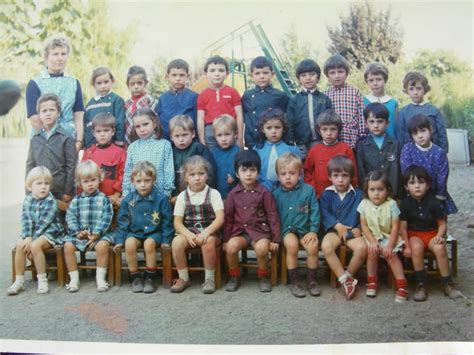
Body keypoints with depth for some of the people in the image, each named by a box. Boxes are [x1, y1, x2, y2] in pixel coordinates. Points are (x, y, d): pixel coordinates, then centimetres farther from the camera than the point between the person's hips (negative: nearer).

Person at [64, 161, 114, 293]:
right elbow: (70, 217, 3)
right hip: (79, 234, 3)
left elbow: (106, 218, -7)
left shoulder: (103, 199, 1)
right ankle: (74, 278, -7)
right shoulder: (76, 200, 9)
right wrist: (77, 232, -12)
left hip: (100, 234, -3)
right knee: (68, 246, -20)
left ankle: (100, 278, -16)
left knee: (102, 245, -32)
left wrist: (96, 234, -16)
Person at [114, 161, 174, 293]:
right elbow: (123, 222, 8)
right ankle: (135, 277, -12)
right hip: (135, 232, 2)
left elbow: (167, 222, -1)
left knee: (149, 243, -33)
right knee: (129, 243, -29)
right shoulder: (128, 200, 1)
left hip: (154, 232, -2)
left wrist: (166, 240, -6)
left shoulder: (161, 199, -6)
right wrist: (119, 240, 2)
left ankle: (150, 278, -14)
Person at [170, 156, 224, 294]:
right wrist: (188, 234, -19)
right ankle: (184, 278, -7)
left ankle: (210, 278, -15)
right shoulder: (182, 196, 4)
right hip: (189, 232, 2)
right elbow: (177, 222, 0)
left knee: (208, 242, -36)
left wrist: (206, 232, -26)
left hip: (210, 232, -2)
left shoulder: (213, 194, -1)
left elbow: (220, 218, -11)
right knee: (176, 242, -28)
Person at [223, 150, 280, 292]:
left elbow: (272, 216, 1)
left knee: (262, 248, -32)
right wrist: (226, 239, 6)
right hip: (239, 230, 2)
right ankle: (234, 276, -2)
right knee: (231, 247, -28)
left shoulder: (264, 193, -1)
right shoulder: (233, 194, 4)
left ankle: (263, 277, -3)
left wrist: (275, 239, -2)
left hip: (260, 230, -2)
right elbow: (228, 218, 8)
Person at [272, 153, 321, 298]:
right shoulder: (276, 194, 4)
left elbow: (315, 212, 2)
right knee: (292, 244, -31)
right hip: (286, 229, 0)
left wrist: (313, 231, -6)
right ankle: (294, 281, -15)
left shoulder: (308, 190, 1)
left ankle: (312, 280, -4)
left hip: (305, 229, 1)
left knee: (313, 246, -26)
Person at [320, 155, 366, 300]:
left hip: (353, 230, 0)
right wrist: (338, 225, -18)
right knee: (326, 246, -32)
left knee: (362, 247, -30)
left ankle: (348, 275, -5)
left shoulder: (358, 194, 9)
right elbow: (324, 213, -5)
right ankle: (344, 279, -22)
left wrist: (360, 228, -11)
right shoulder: (326, 194, 6)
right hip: (334, 230, 0)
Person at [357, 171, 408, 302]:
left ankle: (402, 285, -17)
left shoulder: (391, 204, -11)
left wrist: (390, 245, -17)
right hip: (372, 237, 2)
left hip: (389, 237, -1)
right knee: (372, 252, -25)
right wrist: (372, 241, -14)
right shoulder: (364, 204, -5)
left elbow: (395, 227, -11)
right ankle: (372, 281, -5)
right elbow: (364, 225, -3)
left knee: (391, 254, -25)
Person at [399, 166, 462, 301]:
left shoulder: (434, 202, -7)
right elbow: (403, 226, -7)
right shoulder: (406, 203, -8)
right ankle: (421, 285, -21)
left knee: (440, 248, -29)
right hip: (414, 234, 0)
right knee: (417, 247, -33)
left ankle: (447, 284, -14)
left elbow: (442, 224, -1)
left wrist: (440, 236, -20)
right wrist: (407, 246, -14)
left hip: (432, 233, 1)